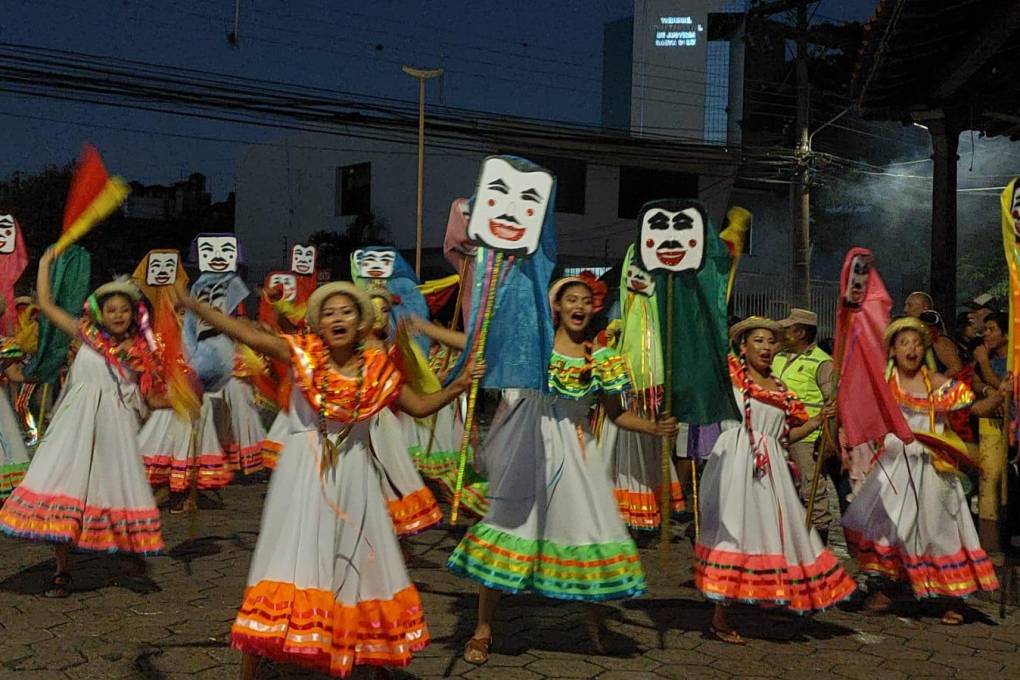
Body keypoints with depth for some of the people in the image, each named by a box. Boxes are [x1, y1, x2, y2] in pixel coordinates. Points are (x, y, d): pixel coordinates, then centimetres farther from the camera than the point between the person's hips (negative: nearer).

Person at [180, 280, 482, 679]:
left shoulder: (377, 369, 1)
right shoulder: (301, 354, -6)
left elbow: (420, 407, 10)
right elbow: (243, 333, -13)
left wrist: (456, 387, -5)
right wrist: (192, 304, -21)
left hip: (352, 478, 3)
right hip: (303, 476, -3)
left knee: (359, 567, 11)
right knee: (290, 561, -3)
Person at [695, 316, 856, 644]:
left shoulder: (780, 389, 17)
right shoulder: (730, 372, 0)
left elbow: (784, 437, 18)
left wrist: (817, 420, 7)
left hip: (770, 468, 6)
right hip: (736, 462, -6)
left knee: (777, 529, 6)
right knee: (732, 529, -6)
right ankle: (719, 618, 0)